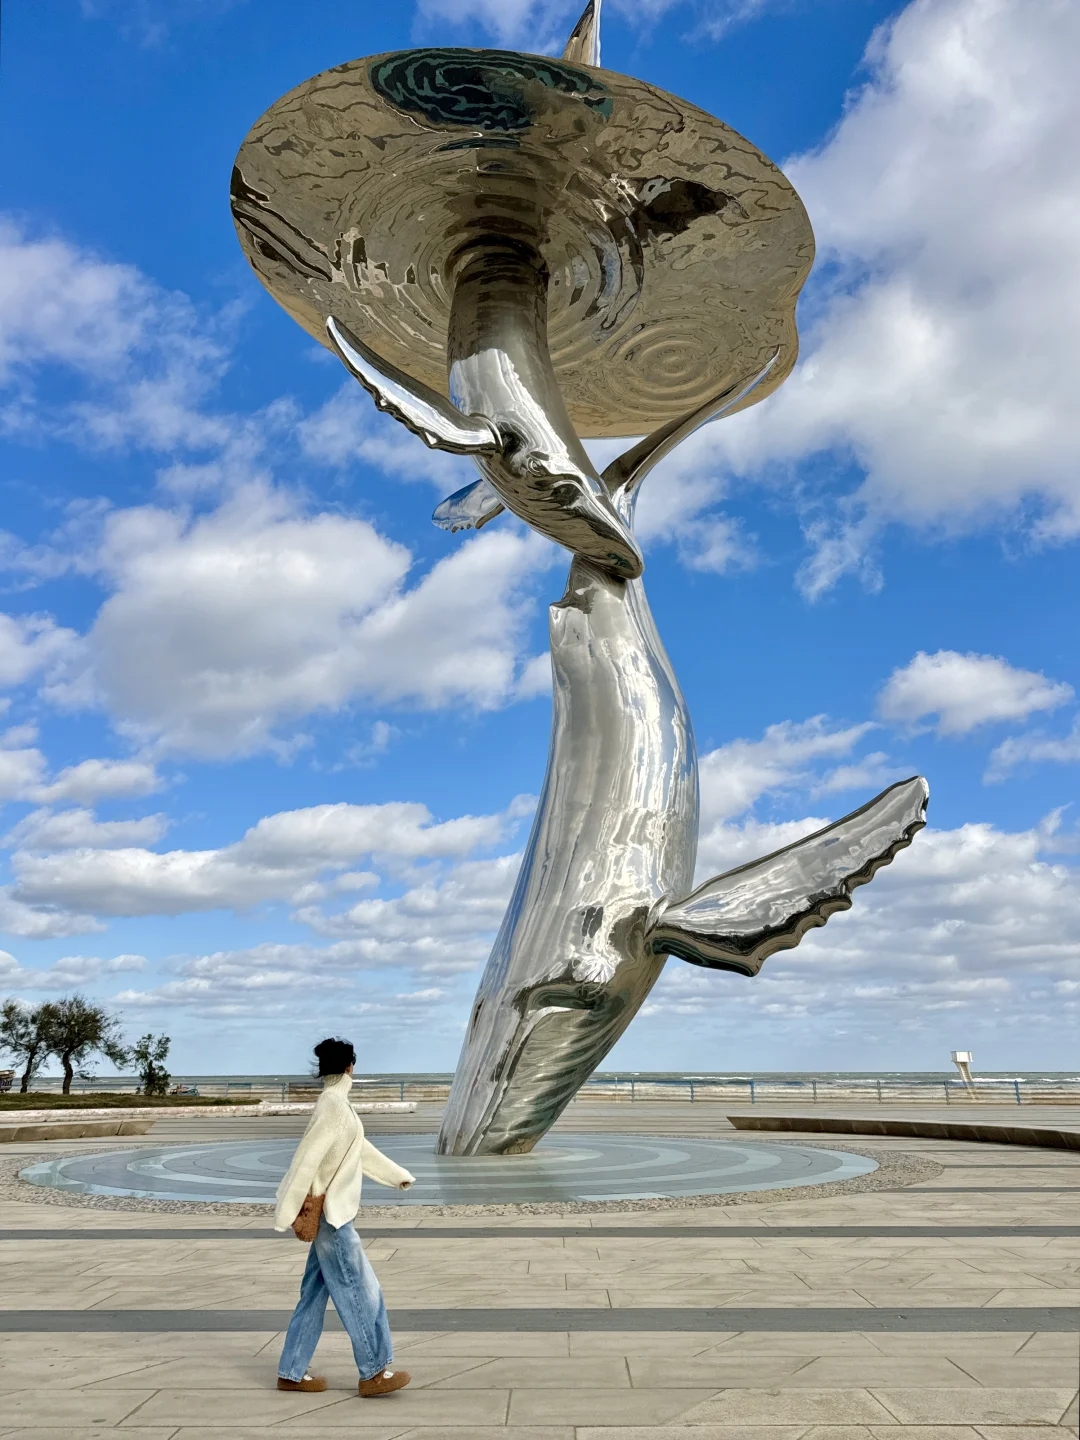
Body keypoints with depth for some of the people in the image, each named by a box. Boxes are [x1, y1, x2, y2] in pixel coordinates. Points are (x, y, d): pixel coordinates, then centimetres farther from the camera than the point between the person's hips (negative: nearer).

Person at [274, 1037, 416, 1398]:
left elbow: (362, 1149, 22)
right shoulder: (333, 1106, -20)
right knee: (360, 1292, -1)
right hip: (331, 1216, -9)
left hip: (331, 1215, 9)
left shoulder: (336, 1104, 10)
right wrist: (288, 1213, -21)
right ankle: (373, 1373, 7)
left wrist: (397, 1175, 31)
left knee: (315, 1294, 14)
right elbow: (306, 1159, -23)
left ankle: (291, 1372, 22)